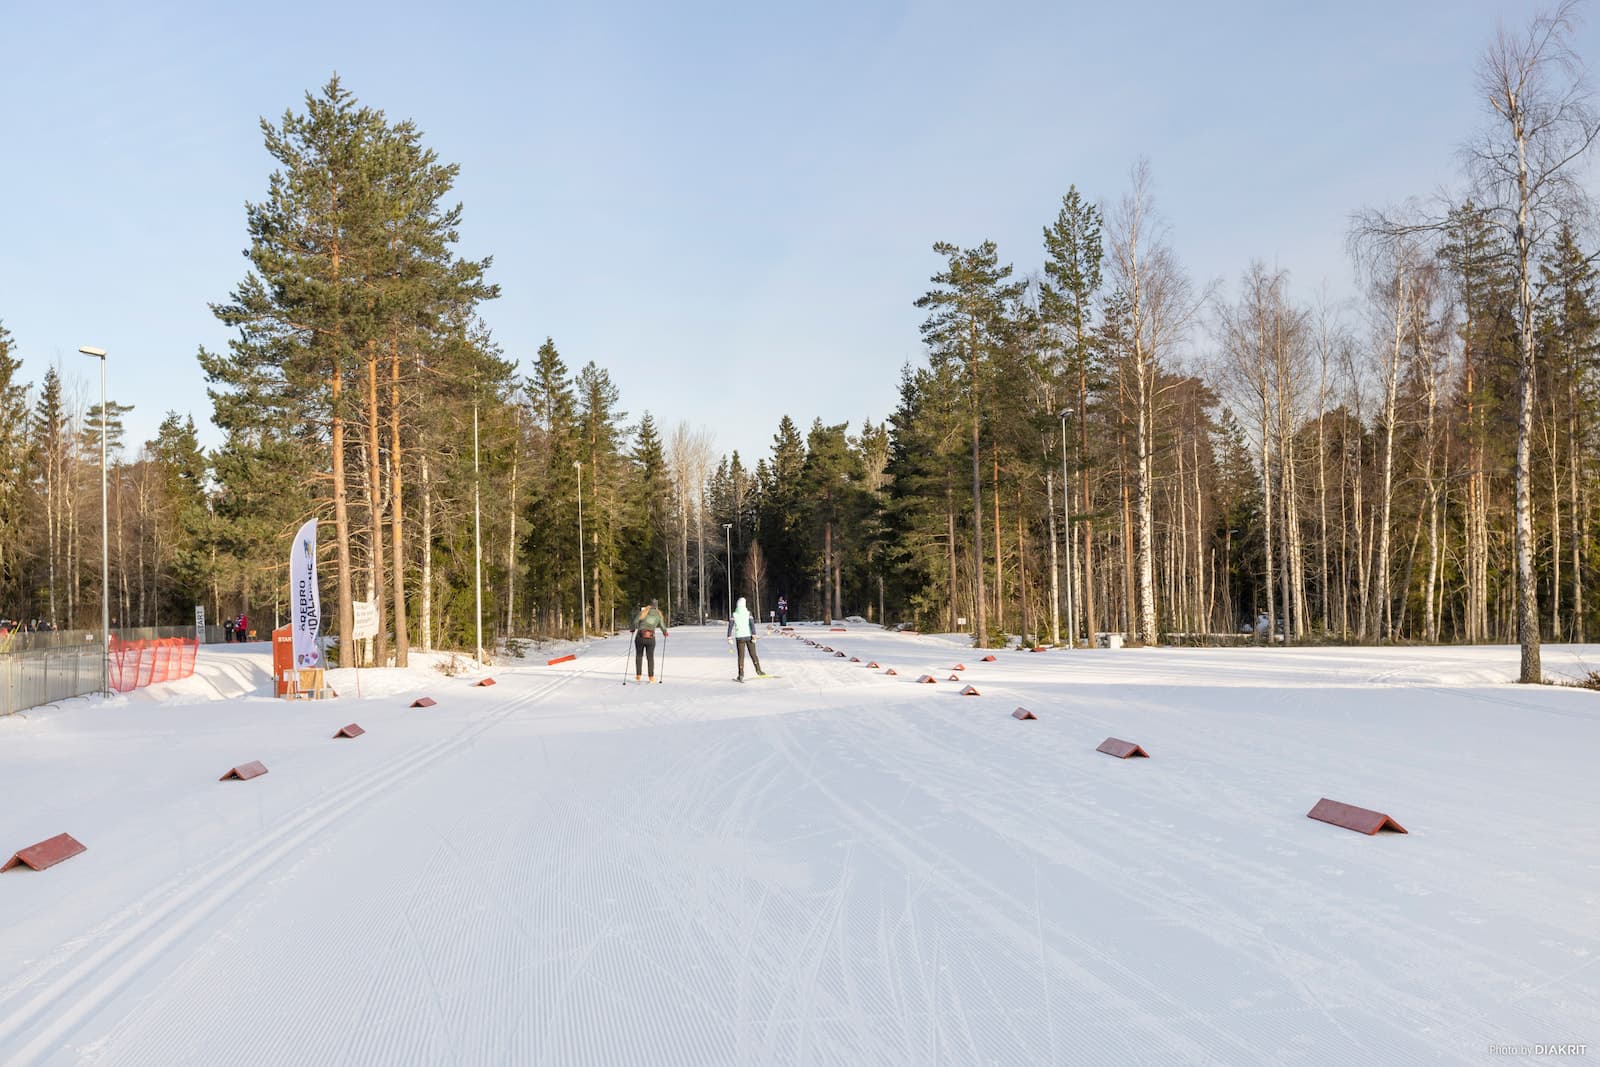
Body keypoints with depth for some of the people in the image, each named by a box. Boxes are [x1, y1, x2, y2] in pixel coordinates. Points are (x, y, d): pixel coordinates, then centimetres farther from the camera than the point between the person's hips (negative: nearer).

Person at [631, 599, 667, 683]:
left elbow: (636, 621, -5)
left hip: (640, 636, -1)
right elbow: (662, 626, 9)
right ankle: (651, 677, 14)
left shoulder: (643, 611, 3)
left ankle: (638, 675, 12)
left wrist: (632, 628, 15)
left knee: (639, 656, 16)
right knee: (650, 657, 16)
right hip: (651, 638, 1)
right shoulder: (658, 614, 8)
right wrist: (665, 632, 31)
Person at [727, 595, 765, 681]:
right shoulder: (748, 613, -3)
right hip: (748, 636, 0)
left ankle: (741, 675, 0)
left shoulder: (733, 615, -1)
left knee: (741, 656, 5)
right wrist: (754, 635, -14)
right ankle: (758, 670, 13)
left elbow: (730, 626, -5)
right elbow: (752, 624, -12)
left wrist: (729, 637, -2)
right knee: (753, 654, 12)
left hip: (739, 637, 0)